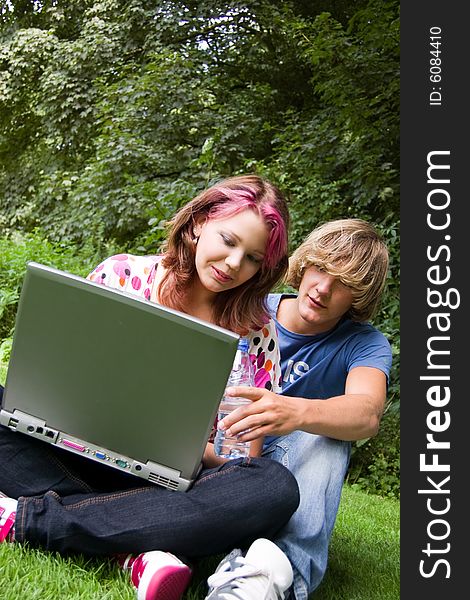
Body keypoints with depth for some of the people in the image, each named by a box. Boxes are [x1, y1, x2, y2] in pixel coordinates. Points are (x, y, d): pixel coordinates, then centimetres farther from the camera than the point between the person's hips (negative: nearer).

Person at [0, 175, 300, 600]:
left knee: (275, 489, -31)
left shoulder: (256, 333, -1)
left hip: (167, 482, 0)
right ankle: (134, 550, -30)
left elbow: (242, 457, -1)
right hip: (74, 453, 1)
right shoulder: (119, 275, 1)